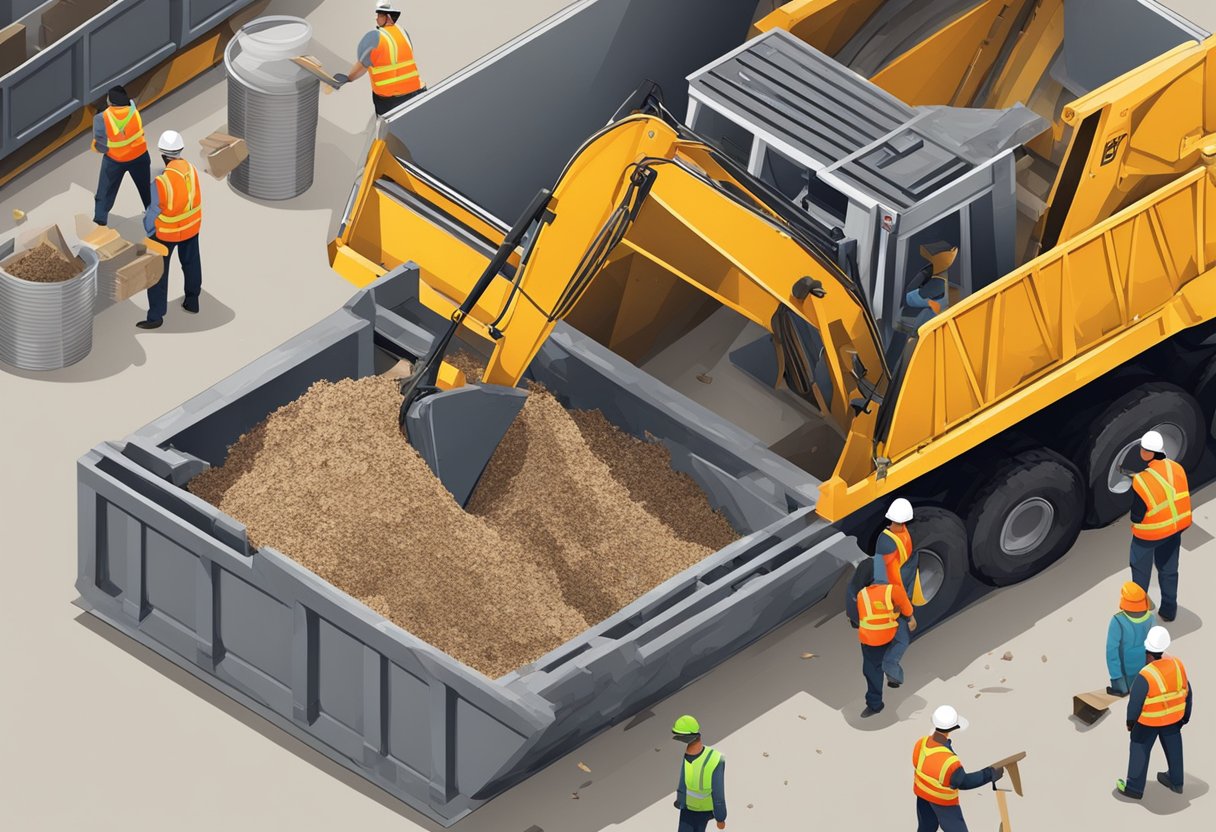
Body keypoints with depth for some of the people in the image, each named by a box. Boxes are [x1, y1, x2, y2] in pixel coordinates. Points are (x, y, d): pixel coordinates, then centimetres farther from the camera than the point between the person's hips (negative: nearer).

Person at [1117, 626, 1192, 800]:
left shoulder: (1145, 676, -33)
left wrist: (1130, 721, -2)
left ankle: (1134, 787, 28)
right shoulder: (1177, 665, -17)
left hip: (1149, 720, -5)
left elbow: (1135, 702, -20)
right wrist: (1185, 716, 11)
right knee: (1172, 746, 23)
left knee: (1140, 750, 15)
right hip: (1173, 717, 5)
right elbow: (1187, 693, -5)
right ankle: (1175, 782, 41)